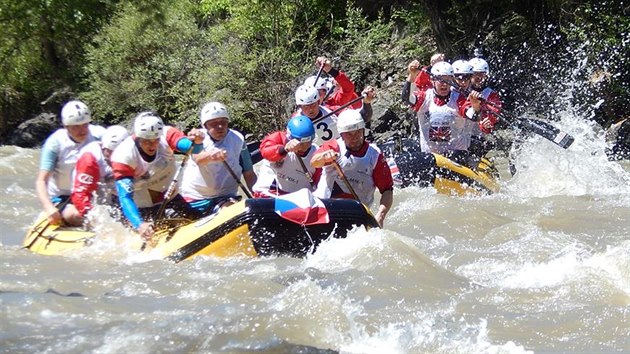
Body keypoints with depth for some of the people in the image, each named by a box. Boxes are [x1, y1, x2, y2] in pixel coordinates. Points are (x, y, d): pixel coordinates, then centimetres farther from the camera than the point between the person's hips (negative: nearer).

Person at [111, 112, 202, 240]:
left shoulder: (166, 135, -19)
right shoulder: (123, 156, -27)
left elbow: (188, 145, -36)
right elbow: (125, 197, -32)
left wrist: (196, 142, -61)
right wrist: (139, 225, -48)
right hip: (142, 208, -4)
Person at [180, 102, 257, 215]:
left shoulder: (238, 139, 0)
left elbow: (249, 174, 1)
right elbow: (197, 157, -27)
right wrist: (211, 156, -52)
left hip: (225, 198, -1)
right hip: (193, 199, 1)